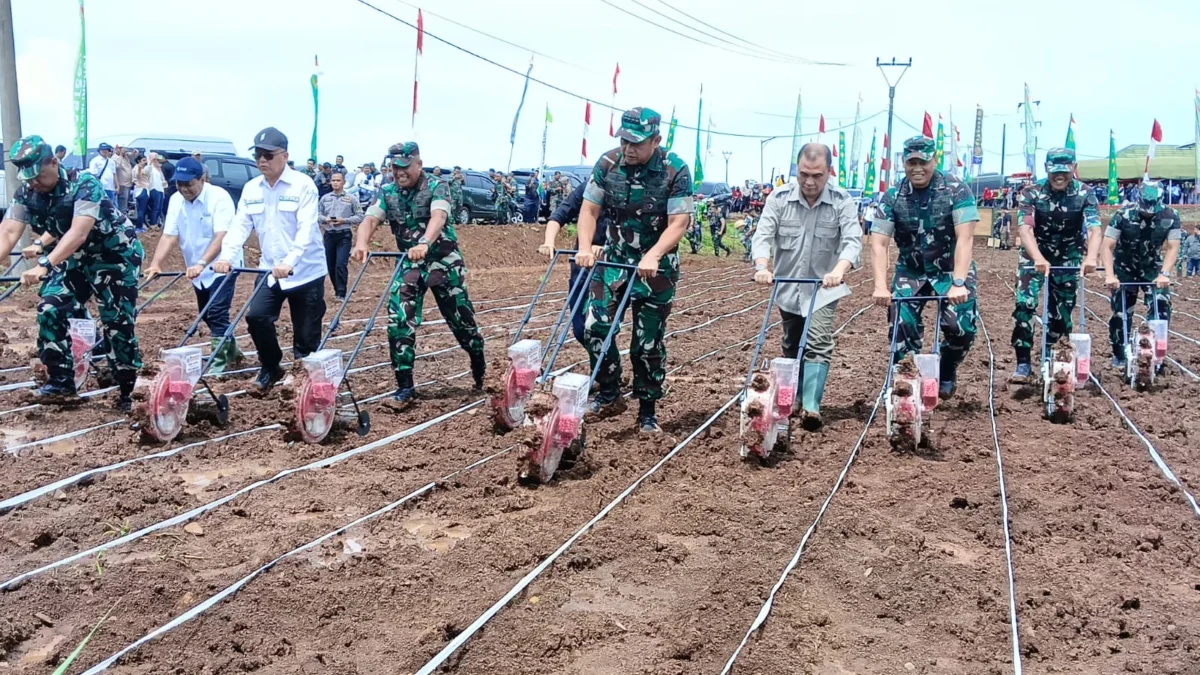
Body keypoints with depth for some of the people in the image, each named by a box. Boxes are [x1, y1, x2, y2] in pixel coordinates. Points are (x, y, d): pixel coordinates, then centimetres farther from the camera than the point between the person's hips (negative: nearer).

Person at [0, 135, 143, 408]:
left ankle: (126, 392, 5)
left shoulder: (85, 184, -29)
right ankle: (61, 383, 4)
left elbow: (79, 233, -39)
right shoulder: (27, 192, -10)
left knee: (118, 323, -7)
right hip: (73, 256, 6)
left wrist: (44, 265, -49)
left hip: (114, 254, -6)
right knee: (50, 310, -7)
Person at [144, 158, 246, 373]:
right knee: (206, 315, 15)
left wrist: (201, 263, -42)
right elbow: (169, 236, -8)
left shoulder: (219, 197, -21)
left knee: (217, 314, -14)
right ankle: (231, 351, 35)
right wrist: (156, 264, -23)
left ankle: (219, 362, -6)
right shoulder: (175, 200, -3)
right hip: (197, 270, 7)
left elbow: (221, 237, -30)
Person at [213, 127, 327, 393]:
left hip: (306, 271, -4)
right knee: (256, 316, -9)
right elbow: (240, 226, 0)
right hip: (270, 271, 5)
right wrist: (227, 257, -18)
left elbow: (306, 229, -21)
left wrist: (289, 262, -35)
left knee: (306, 334, 1)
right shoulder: (251, 189, 5)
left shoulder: (303, 185, -12)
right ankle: (270, 368, 14)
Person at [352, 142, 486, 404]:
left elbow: (438, 217, -31)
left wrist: (424, 243, -52)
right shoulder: (388, 194, 1)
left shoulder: (436, 187, -12)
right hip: (408, 263, 4)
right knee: (399, 321, -9)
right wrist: (361, 243, -37)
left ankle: (481, 369, 30)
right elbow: (370, 219, -14)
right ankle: (404, 386, -2)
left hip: (443, 260, -3)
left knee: (460, 318, 4)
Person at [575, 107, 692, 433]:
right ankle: (610, 395, 14)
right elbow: (590, 210, -1)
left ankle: (647, 412, 17)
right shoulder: (607, 163, -6)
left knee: (648, 342, 2)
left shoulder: (675, 170, -15)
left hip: (656, 267, -3)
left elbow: (678, 223, -17)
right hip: (614, 259, 3)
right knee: (595, 327, -7)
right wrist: (585, 248, -17)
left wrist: (652, 256, -31)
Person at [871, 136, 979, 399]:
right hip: (910, 271, 2)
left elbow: (964, 238, -23)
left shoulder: (956, 190, -15)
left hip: (951, 269, -2)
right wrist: (881, 286, -28)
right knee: (903, 326, -16)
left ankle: (947, 371, 13)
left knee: (961, 327, -18)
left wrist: (958, 283, -34)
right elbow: (879, 244, -15)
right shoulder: (892, 197, -10)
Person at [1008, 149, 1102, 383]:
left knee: (1062, 310, 4)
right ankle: (1023, 363, -12)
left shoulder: (1085, 194, -14)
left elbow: (1094, 230, -26)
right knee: (1025, 305, -17)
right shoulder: (1031, 193, -18)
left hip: (1069, 257, 2)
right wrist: (1039, 259, -48)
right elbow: (1025, 229, -30)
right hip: (1035, 255, -2)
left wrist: (1091, 257, -47)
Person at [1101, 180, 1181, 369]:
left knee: (1161, 307, -17)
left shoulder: (1170, 216, -17)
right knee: (1121, 312, -3)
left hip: (1152, 268, 1)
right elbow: (1107, 247, -23)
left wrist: (1164, 273, -32)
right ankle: (1119, 355, 14)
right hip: (1125, 268, -1)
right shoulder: (1123, 215, -22)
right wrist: (1109, 275, -35)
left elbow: (1172, 248, -17)